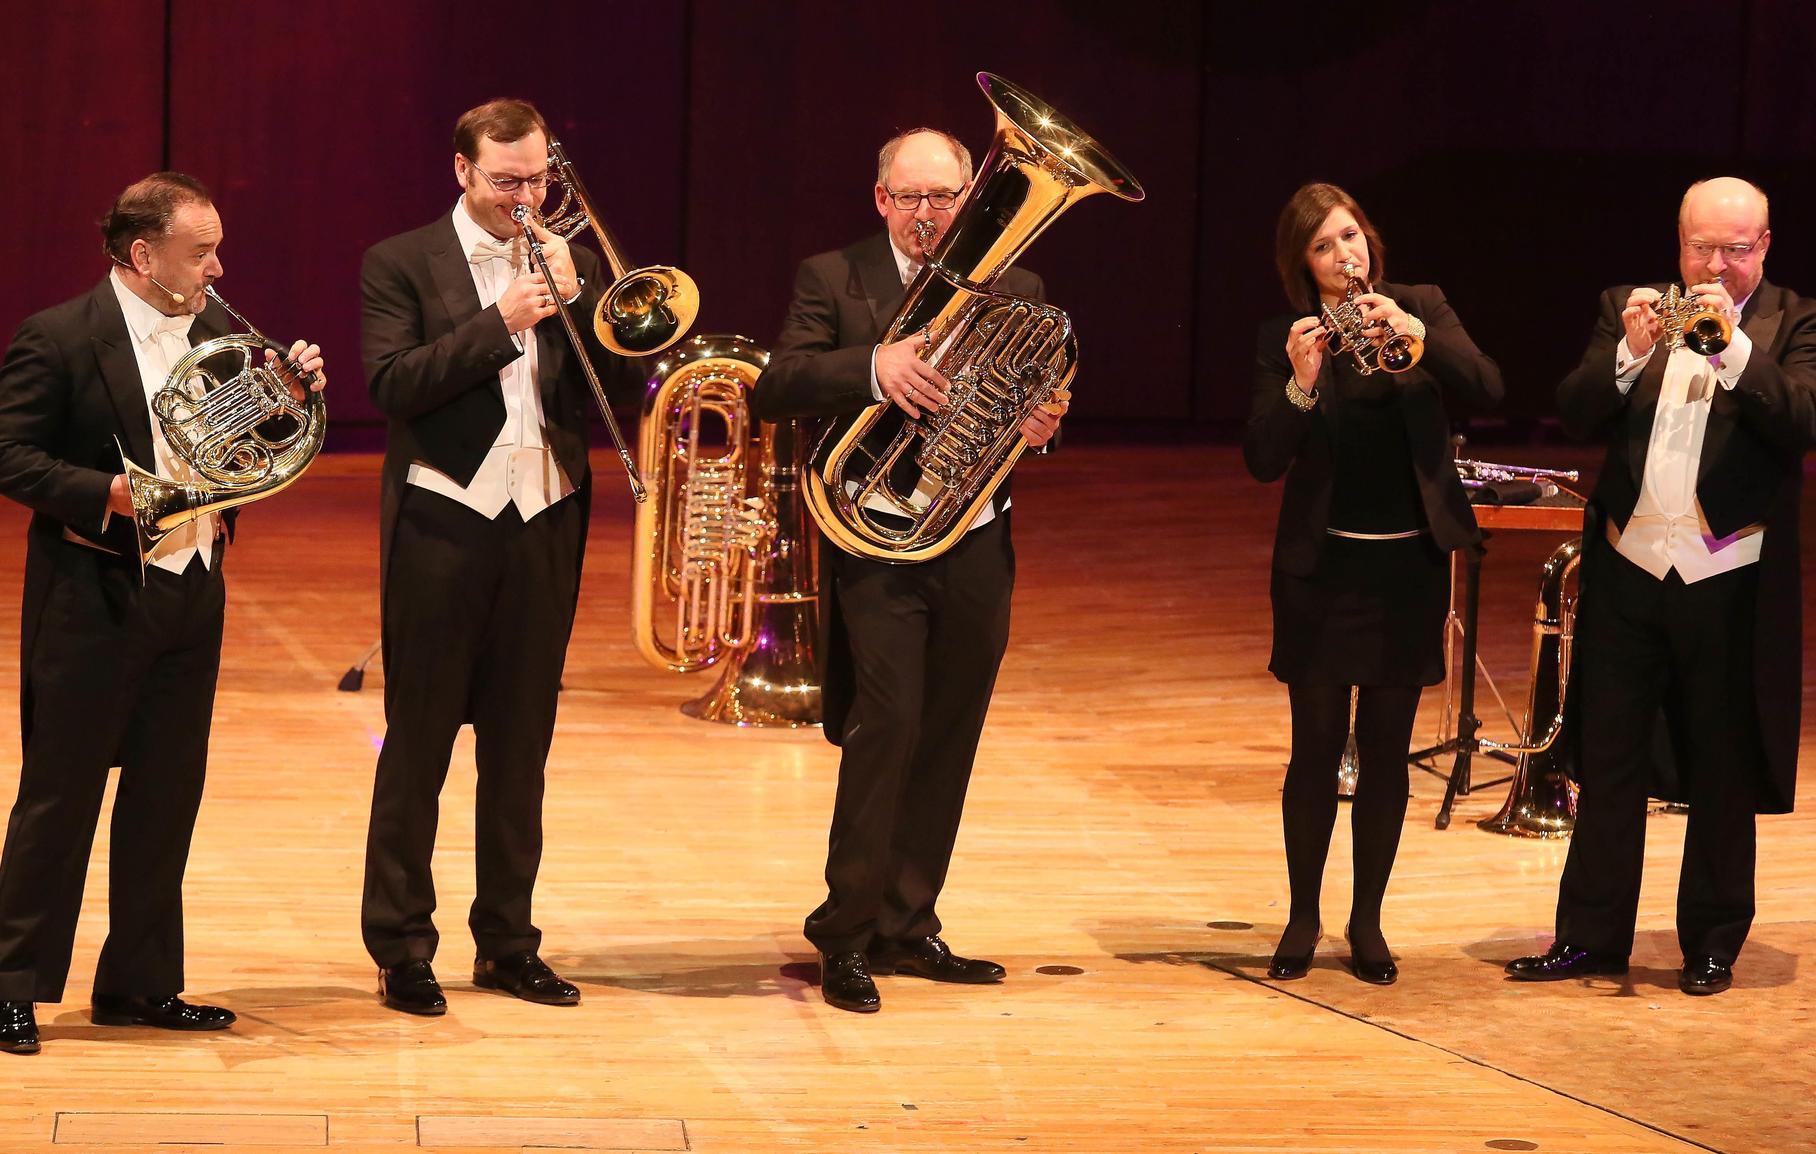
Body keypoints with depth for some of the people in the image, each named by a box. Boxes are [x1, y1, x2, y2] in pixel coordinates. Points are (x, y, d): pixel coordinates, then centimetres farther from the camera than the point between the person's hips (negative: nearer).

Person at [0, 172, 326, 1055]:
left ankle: (140, 982, 21)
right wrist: (110, 494, -23)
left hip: (192, 593, 6)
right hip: (92, 597, -6)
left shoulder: (217, 330, 9)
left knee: (167, 796, 10)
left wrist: (289, 395, -3)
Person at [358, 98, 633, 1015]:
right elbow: (392, 386, -13)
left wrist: (575, 296, -11)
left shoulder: (569, 263, 11)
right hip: (442, 525, -4)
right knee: (417, 744, 0)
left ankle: (507, 942, 17)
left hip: (545, 525, 4)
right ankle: (400, 947, 6)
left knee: (519, 747, 9)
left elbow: (619, 380, 3)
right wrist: (499, 321, -19)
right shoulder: (400, 264, 0)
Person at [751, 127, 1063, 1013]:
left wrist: (1040, 429, -12)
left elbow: (1037, 407, 12)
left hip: (977, 548, 4)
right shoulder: (833, 279, -1)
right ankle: (846, 932, -2)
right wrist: (872, 368, -28)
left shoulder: (1013, 291, 9)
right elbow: (773, 391, -12)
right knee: (887, 723, -12)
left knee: (945, 742, 9)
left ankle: (906, 927, 20)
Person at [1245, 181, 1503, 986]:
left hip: (1410, 566, 1)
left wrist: (1415, 334, -26)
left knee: (1386, 751, 6)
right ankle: (1303, 918, 13)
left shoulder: (1422, 310, 2)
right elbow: (1263, 461, -10)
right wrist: (1300, 384, -27)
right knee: (1316, 750, 1)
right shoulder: (1286, 340, -3)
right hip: (1322, 567, -1)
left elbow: (1486, 391, -12)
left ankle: (1368, 921, 16)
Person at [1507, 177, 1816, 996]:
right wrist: (1631, 353, -17)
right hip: (1629, 569, 3)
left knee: (1722, 772, 5)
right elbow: (1574, 414, -1)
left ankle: (1712, 942, 16)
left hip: (1729, 581, -3)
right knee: (1607, 759, 7)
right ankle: (1591, 935, 14)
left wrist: (1735, 347, -25)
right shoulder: (1628, 311, 8)